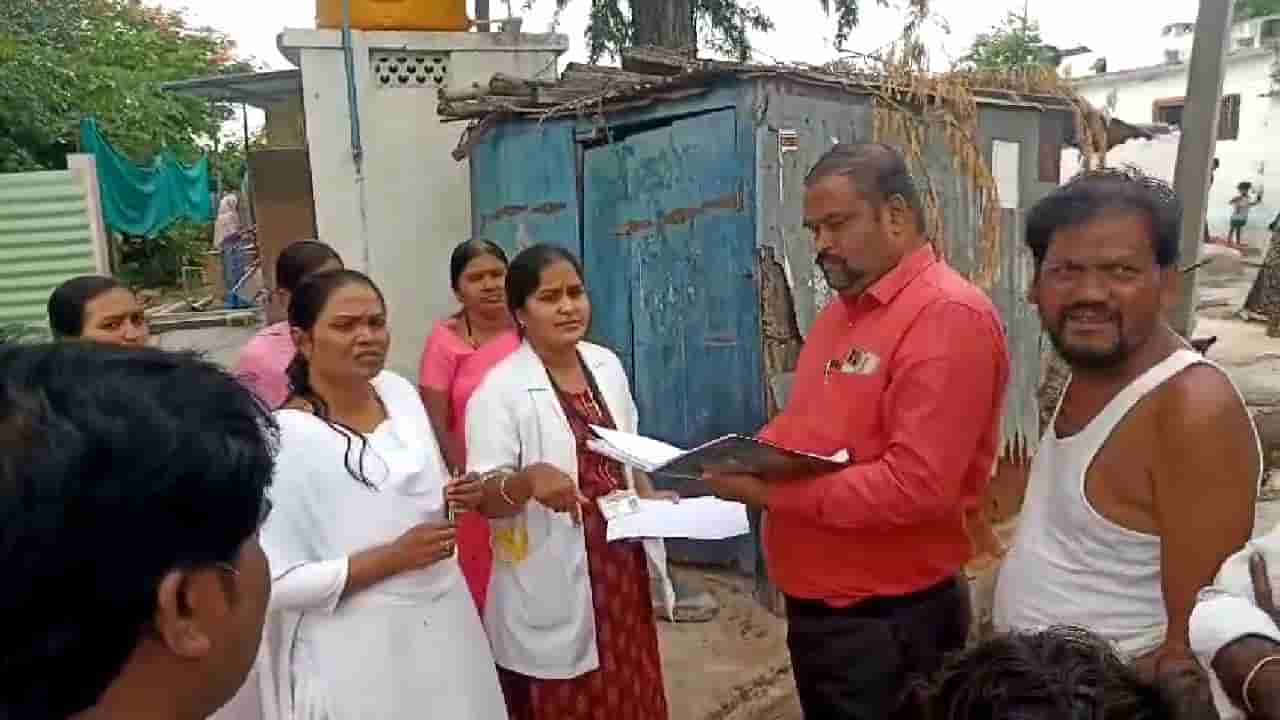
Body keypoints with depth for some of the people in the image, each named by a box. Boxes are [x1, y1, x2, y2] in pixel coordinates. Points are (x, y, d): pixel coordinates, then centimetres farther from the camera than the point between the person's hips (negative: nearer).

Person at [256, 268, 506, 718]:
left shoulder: (399, 391, 0)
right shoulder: (285, 438, -20)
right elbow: (276, 582, -19)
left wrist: (456, 500, -6)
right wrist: (394, 556, -22)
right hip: (359, 652, -6)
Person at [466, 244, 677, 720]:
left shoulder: (607, 365, 4)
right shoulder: (501, 391, -16)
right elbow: (485, 498, -17)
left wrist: (647, 497, 0)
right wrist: (528, 480, -36)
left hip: (622, 564, 6)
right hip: (555, 586, -6)